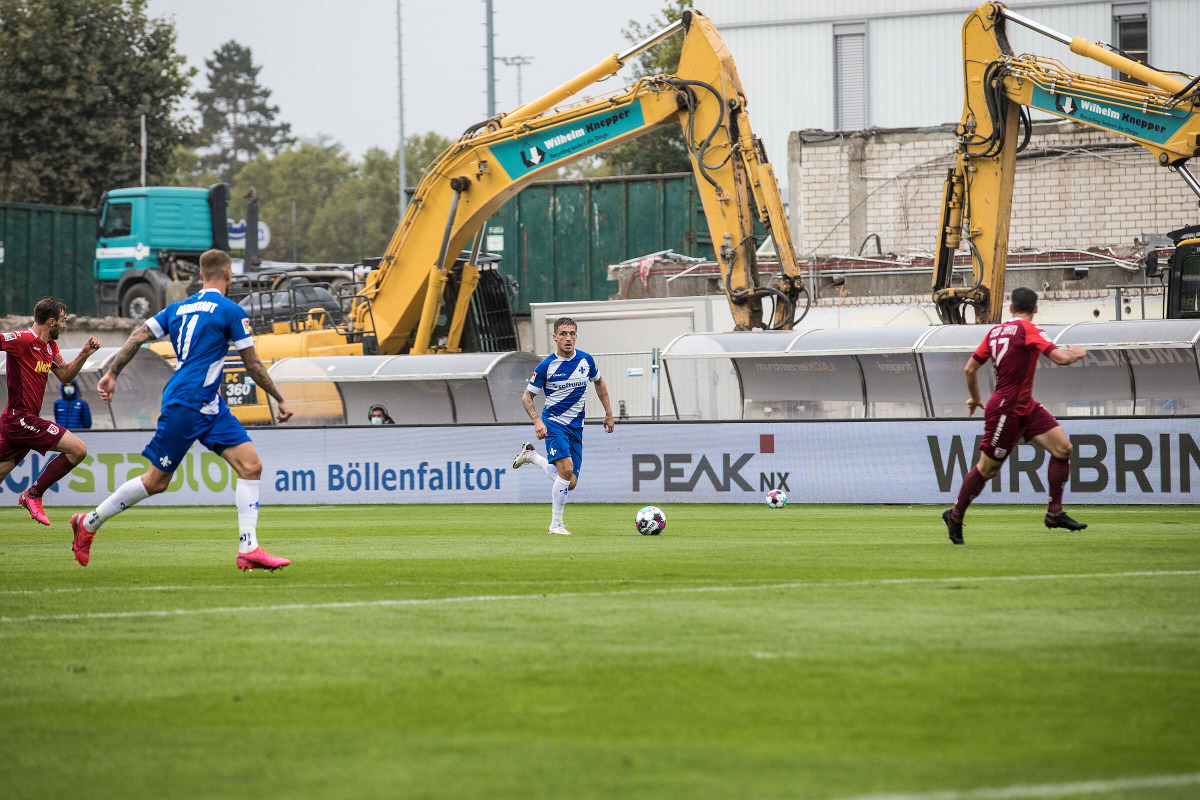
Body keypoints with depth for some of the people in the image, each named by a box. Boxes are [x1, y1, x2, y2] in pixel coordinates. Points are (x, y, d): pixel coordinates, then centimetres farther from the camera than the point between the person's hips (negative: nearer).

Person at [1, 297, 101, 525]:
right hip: (21, 419, -10)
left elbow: (65, 376, 23)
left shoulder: (50, 346, 17)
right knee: (78, 449, -10)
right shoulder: (24, 340, -13)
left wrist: (84, 354, 11)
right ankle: (33, 495, -4)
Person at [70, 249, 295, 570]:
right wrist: (280, 400, 5)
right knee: (156, 481, 1)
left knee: (251, 465, -2)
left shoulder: (178, 308, 14)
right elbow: (252, 364, -5)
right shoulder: (230, 311, -7)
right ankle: (88, 523, 15)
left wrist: (111, 374, 8)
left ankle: (248, 549, -8)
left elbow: (138, 336, 7)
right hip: (184, 404, -8)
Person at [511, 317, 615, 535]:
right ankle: (556, 524, -14)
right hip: (554, 423, -5)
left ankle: (532, 456, 27)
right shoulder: (546, 366, -10)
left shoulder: (586, 360, 1)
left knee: (570, 483, 2)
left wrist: (609, 413, 19)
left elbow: (599, 383, 21)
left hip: (576, 427, 5)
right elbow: (527, 397, -2)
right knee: (566, 468, -26)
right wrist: (537, 421, -17)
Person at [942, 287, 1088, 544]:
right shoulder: (1028, 330, -14)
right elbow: (1061, 358, -22)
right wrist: (1077, 353, 0)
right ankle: (955, 516, 18)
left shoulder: (995, 331, 9)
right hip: (1006, 410, -9)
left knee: (1063, 448, 1)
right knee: (987, 469, 3)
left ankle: (1055, 513, 4)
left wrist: (975, 398, 29)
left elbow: (970, 369, 14)